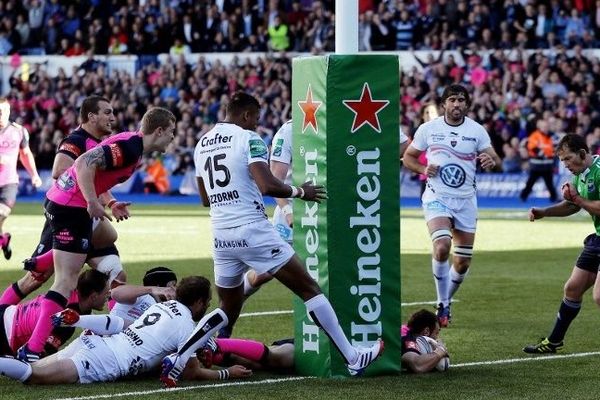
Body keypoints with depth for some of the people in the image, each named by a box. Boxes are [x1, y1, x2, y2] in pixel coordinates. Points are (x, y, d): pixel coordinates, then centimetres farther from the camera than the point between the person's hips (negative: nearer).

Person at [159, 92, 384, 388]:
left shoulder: (202, 145, 15)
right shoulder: (248, 139, -7)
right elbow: (268, 186, -18)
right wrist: (299, 192, -3)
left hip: (221, 236, 7)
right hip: (253, 230, -7)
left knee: (228, 310, 19)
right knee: (308, 289, 2)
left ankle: (176, 360, 3)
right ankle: (353, 358, 3)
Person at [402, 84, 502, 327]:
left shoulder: (477, 131, 1)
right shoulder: (428, 129, 1)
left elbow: (498, 163, -2)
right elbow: (408, 157, 10)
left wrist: (491, 161, -26)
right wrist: (423, 169, -10)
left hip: (465, 200, 2)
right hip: (437, 197, -2)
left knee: (463, 262, 4)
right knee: (442, 247, -25)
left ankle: (446, 301, 30)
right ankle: (442, 305, -11)